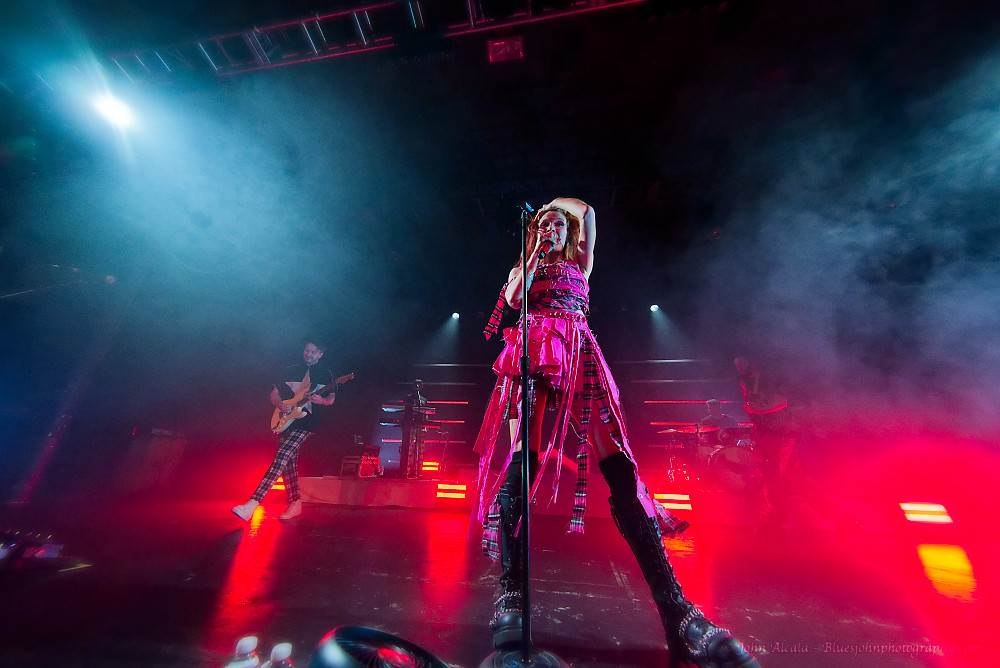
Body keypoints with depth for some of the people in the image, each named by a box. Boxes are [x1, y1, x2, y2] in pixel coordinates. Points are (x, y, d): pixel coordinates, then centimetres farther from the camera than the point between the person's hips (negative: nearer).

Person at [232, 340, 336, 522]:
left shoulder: (325, 373, 4)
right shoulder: (289, 370, 16)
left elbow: (331, 399, 2)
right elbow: (273, 394, 17)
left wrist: (320, 400, -20)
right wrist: (281, 405, -4)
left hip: (305, 421, -5)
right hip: (285, 421, 5)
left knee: (282, 457, -19)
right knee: (288, 462, 6)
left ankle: (252, 504, -21)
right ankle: (295, 503, 16)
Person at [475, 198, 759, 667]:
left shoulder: (579, 266, 32)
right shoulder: (521, 268, 30)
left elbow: (586, 211, 28)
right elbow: (513, 298, 8)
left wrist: (562, 207, 43)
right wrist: (536, 253, 15)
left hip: (579, 359, 1)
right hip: (533, 359, 0)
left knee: (619, 466, -13)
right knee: (523, 460, -17)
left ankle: (676, 612, -12)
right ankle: (510, 598, -13)